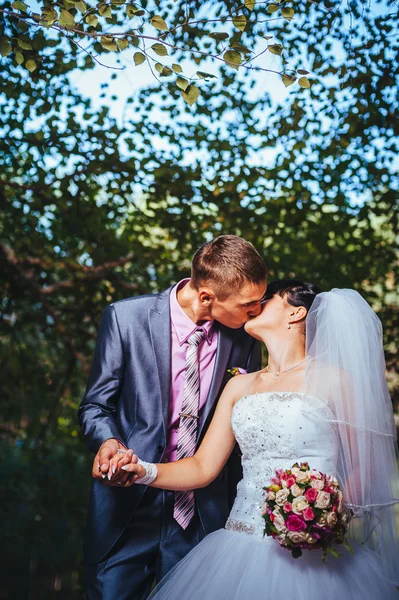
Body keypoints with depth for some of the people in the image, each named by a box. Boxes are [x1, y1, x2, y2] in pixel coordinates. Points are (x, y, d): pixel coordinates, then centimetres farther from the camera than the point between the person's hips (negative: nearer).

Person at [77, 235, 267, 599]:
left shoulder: (245, 336, -5)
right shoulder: (126, 318, -12)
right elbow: (95, 405, -3)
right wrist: (107, 441, -23)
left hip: (204, 515, 2)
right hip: (129, 509, -1)